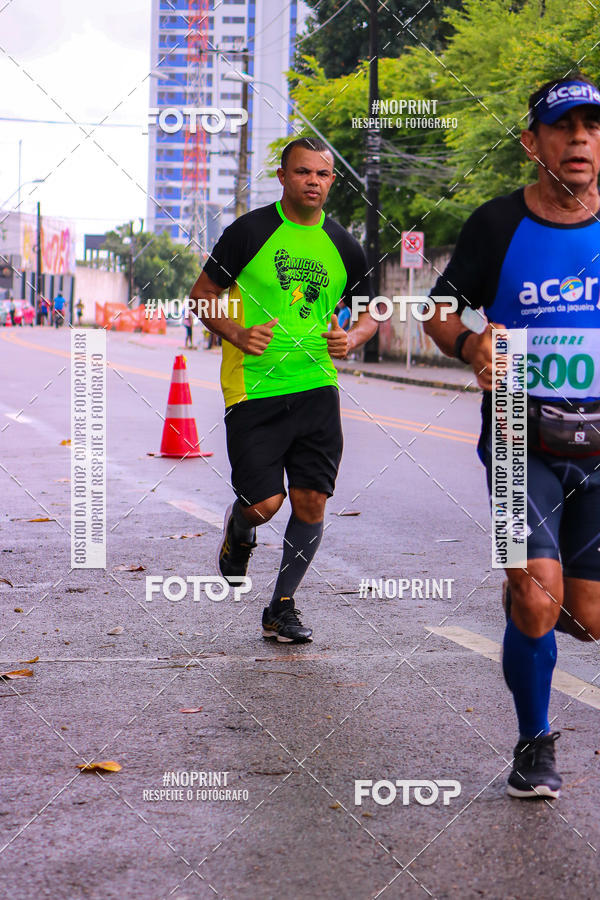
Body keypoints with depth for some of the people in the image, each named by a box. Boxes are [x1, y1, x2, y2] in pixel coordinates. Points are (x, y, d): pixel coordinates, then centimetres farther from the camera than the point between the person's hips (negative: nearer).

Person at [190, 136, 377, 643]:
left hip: (317, 387, 3)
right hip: (253, 389, -3)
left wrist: (350, 339, -3)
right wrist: (237, 334, -14)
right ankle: (238, 531, 30)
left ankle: (282, 608, 13)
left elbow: (369, 313, 19)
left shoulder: (343, 247, 8)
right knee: (263, 503, -9)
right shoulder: (249, 232, -3)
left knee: (312, 501, -2)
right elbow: (203, 296, 3)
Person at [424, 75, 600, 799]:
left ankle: (529, 594, 43)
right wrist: (469, 346, -15)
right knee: (537, 604, -15)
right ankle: (534, 744, 8)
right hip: (522, 441, -2)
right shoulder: (498, 224, -4)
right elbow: (440, 309, 6)